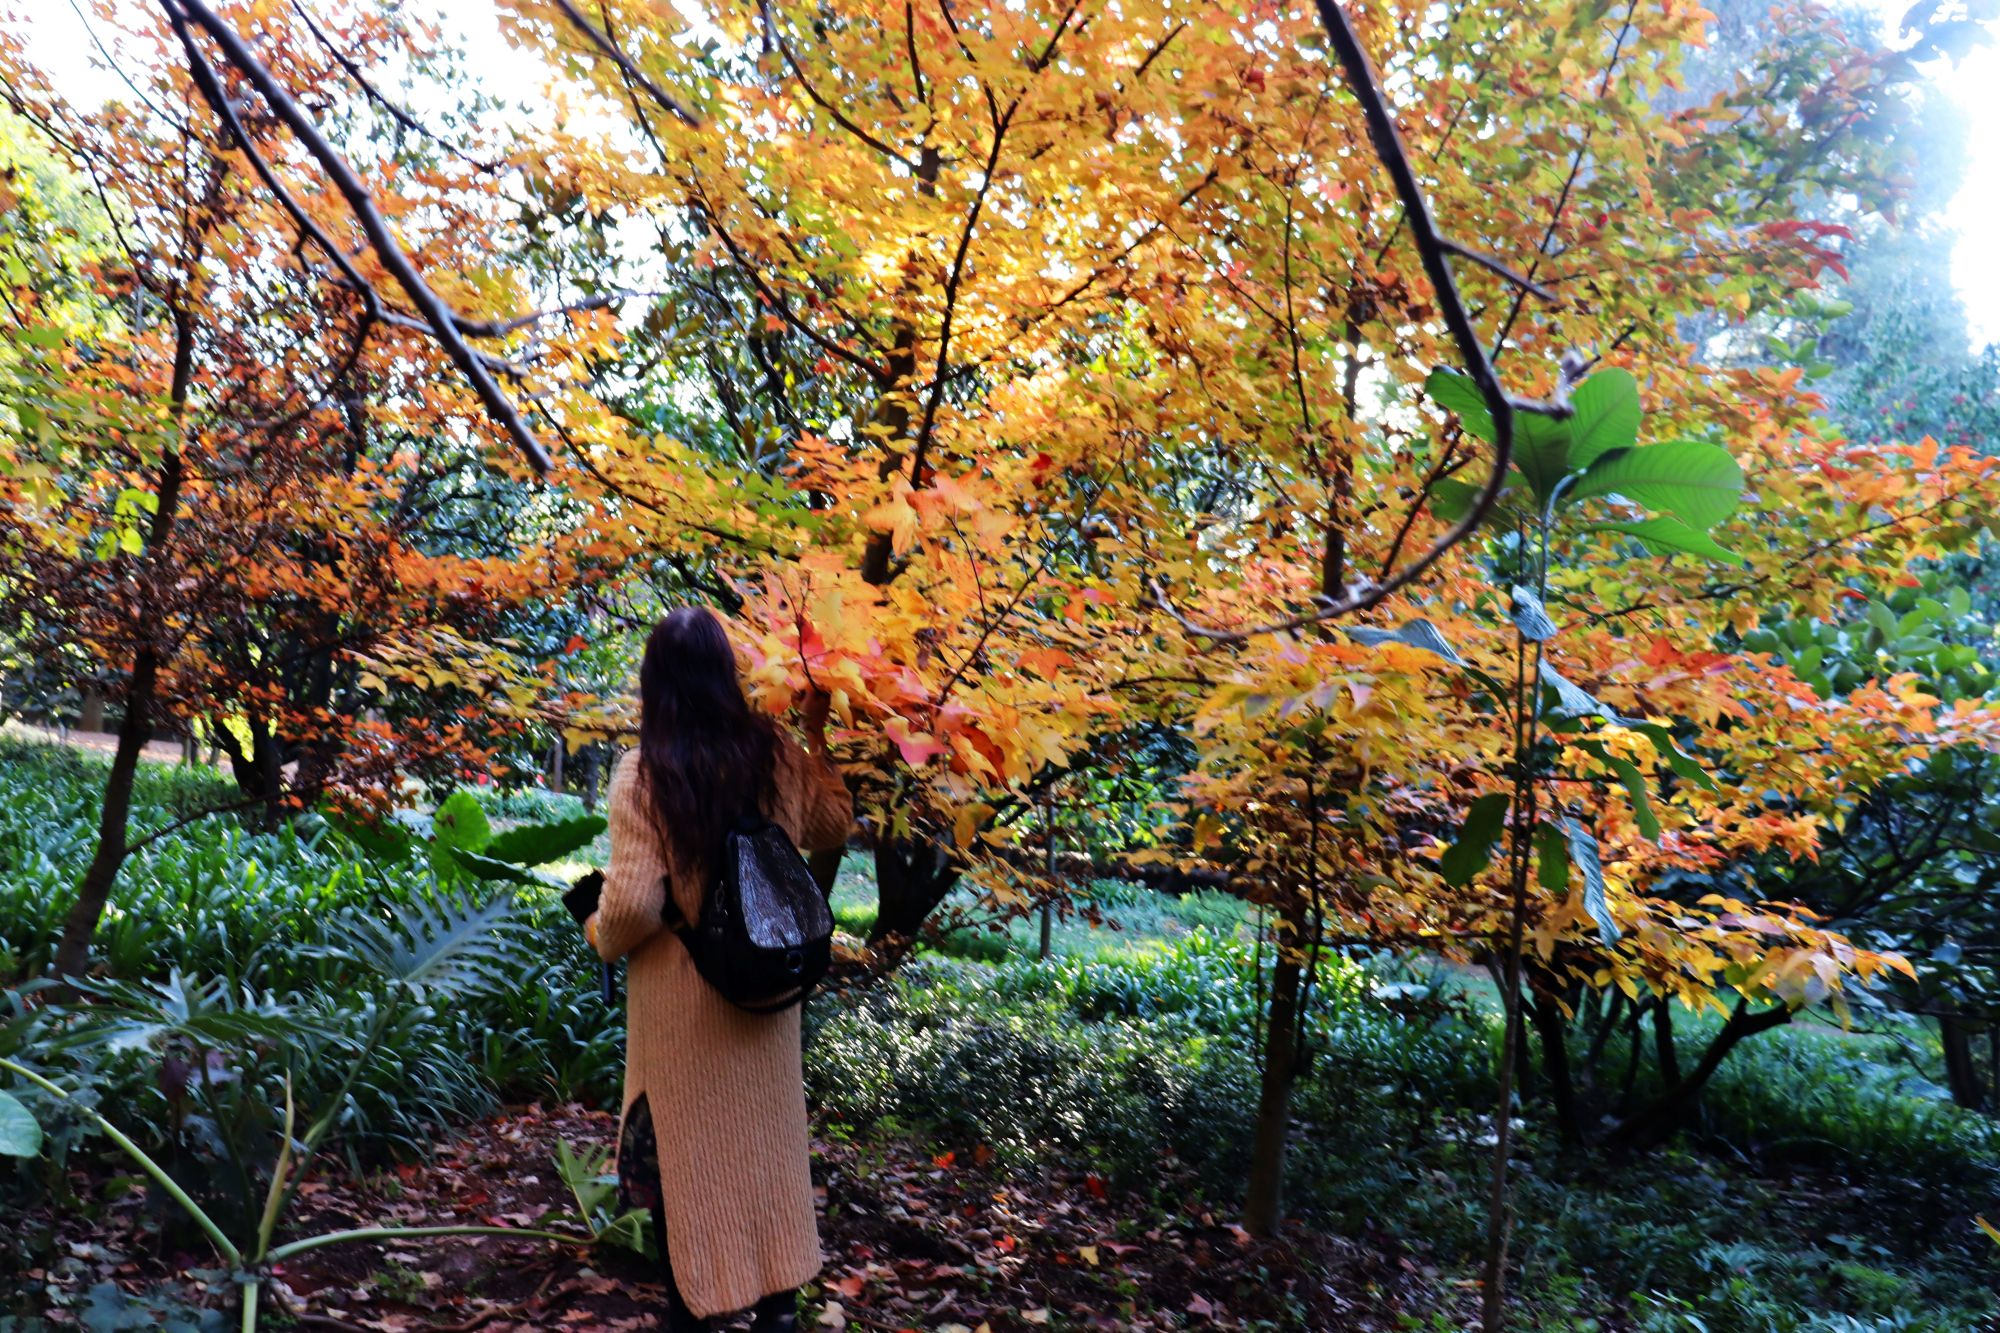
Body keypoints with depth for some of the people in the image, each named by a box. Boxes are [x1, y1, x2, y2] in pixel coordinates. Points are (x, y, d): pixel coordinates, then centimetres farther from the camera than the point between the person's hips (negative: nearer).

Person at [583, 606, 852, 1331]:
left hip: (681, 994, -3)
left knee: (682, 1145, 14)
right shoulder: (776, 753, -6)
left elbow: (634, 900, -20)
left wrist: (601, 936, 2)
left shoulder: (644, 772, -17)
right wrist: (818, 737, 15)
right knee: (766, 1135, 18)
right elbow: (834, 826, 10)